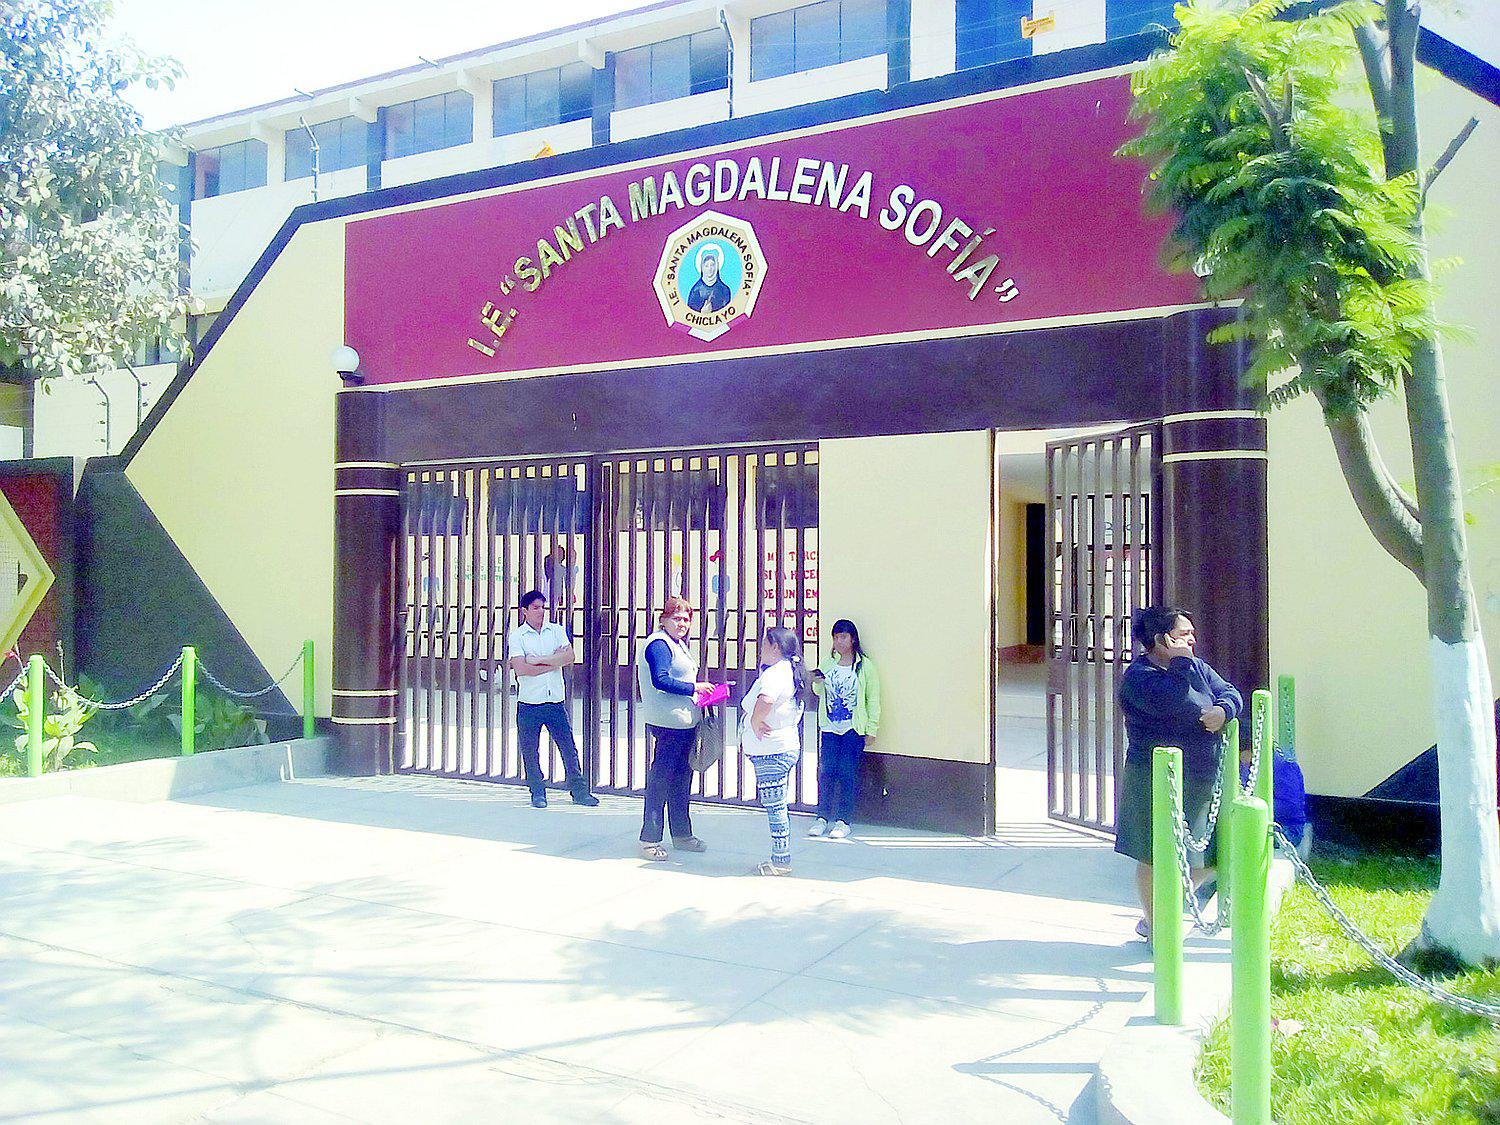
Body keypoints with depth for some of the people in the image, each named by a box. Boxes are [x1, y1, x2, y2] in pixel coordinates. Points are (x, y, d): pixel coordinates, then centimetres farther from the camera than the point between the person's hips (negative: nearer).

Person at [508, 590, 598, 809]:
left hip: (555, 701, 2)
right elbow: (520, 669, -15)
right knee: (530, 752, 6)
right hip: (529, 703, -2)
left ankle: (579, 791, 16)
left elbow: (570, 657, -8)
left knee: (569, 748, 5)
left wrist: (538, 659, -12)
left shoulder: (556, 630, 7)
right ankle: (538, 793, 22)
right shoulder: (517, 635, -2)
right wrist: (554, 661, -9)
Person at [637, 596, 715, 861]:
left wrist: (704, 692, 12)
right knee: (660, 779, -5)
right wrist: (693, 687, -19)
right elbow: (660, 680, -23)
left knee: (682, 779, 16)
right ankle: (649, 839, 2)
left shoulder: (679, 643, 19)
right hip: (668, 722, -10)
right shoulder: (659, 644, -12)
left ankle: (682, 835, 26)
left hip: (686, 721, 10)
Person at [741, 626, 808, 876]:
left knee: (774, 807, -3)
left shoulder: (775, 673, -18)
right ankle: (781, 860, 21)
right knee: (776, 806, 15)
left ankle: (780, 862, 3)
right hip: (785, 747, 10)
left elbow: (765, 700, -39)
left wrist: (754, 722, -22)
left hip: (772, 752, -10)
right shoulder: (789, 671, 15)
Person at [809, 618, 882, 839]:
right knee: (826, 771, 1)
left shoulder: (864, 666, -2)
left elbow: (873, 699, 0)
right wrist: (817, 682, -1)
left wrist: (872, 729, -3)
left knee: (848, 773, -3)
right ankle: (822, 817, 10)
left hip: (854, 729, -3)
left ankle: (844, 821, 4)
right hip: (829, 728, 3)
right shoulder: (827, 664, 8)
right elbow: (819, 693, 22)